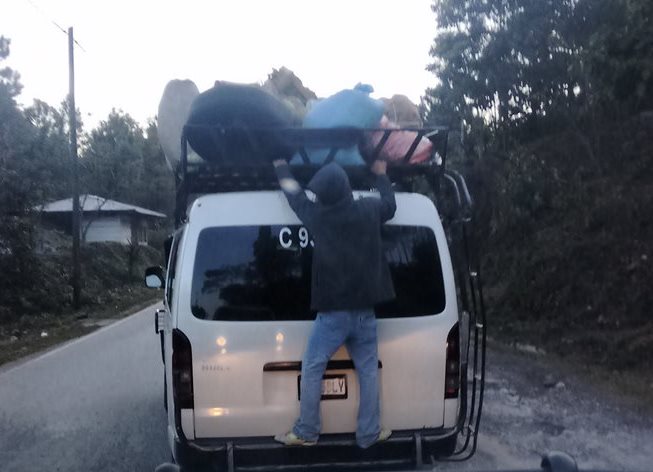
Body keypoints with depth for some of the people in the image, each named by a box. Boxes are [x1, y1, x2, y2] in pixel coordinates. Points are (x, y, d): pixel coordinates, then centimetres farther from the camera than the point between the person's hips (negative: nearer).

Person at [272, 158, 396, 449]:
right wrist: (381, 174, 37)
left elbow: (294, 195, 13)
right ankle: (369, 434, 19)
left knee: (312, 370, 8)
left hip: (332, 312, -3)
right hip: (365, 311, 3)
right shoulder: (368, 211, -2)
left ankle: (306, 433, 14)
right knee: (368, 372, 11)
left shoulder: (316, 215, -7)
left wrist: (282, 168, 32)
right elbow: (390, 204, 21)